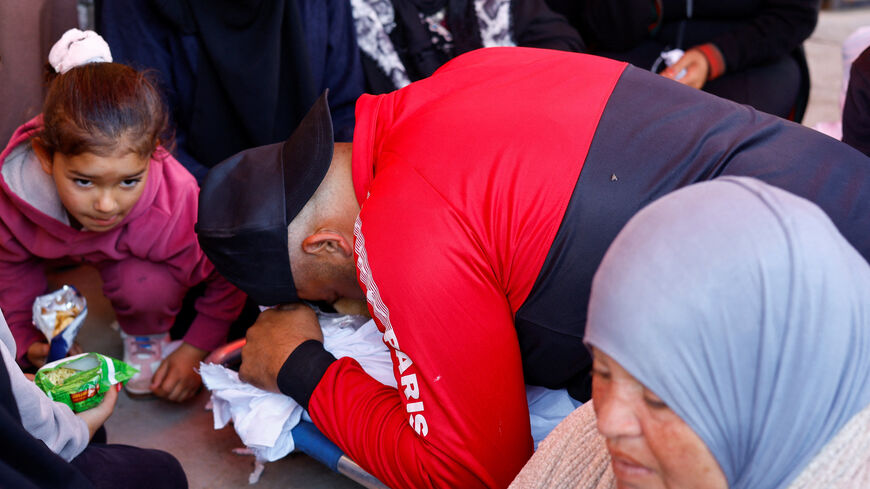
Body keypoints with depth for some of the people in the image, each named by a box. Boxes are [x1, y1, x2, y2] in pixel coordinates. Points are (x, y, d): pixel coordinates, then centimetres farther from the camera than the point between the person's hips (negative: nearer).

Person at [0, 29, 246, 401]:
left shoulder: (176, 207, -45)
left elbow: (226, 277, -26)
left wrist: (195, 352, -19)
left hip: (132, 250, -4)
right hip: (54, 244, 5)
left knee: (147, 286, -32)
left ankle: (144, 335, 2)